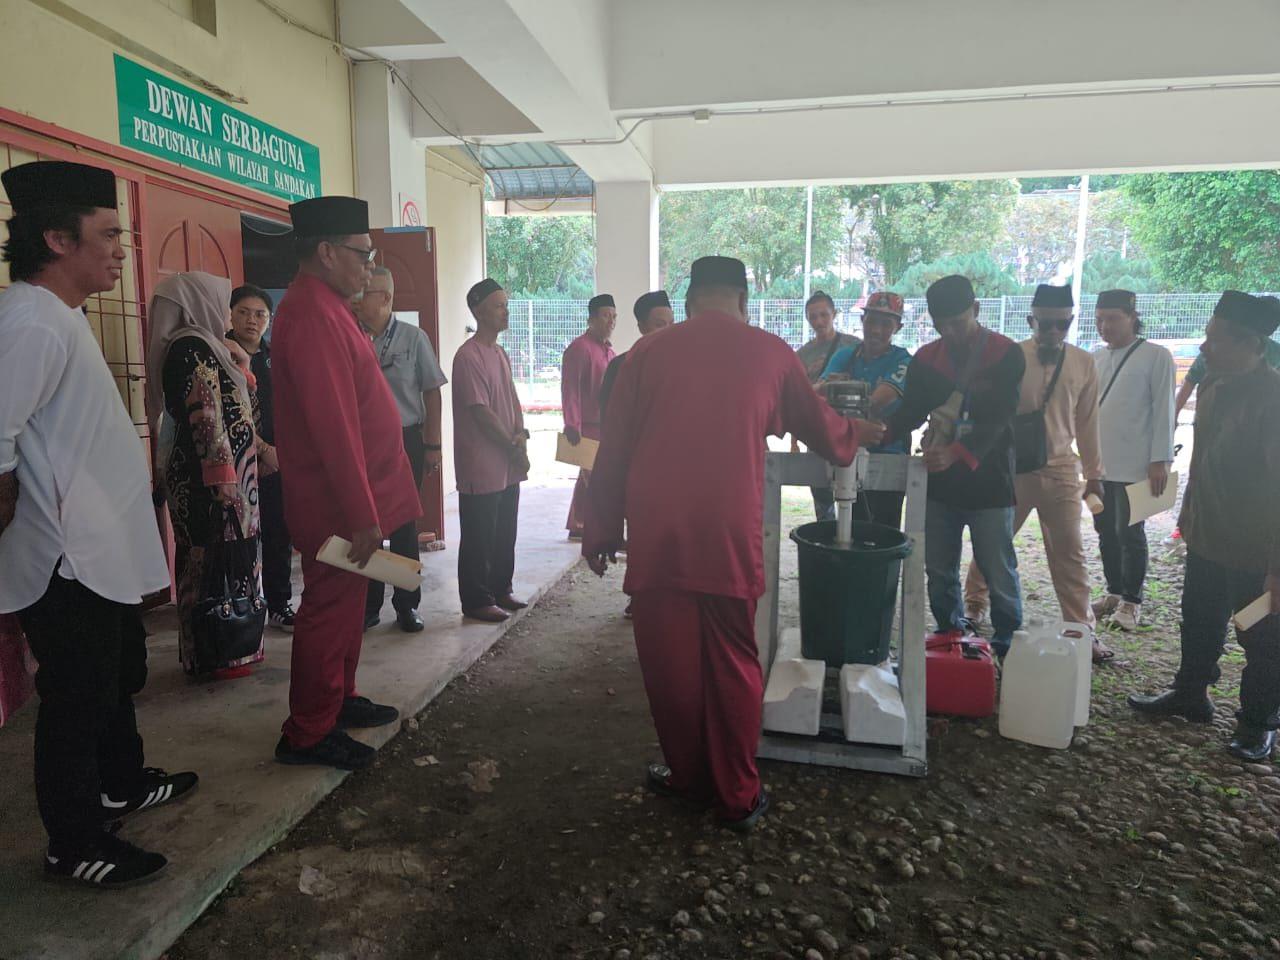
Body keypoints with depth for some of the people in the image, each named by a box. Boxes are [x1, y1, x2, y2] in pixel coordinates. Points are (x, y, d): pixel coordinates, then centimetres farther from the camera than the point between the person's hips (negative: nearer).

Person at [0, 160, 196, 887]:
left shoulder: (63, 316, 11)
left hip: (102, 551, 10)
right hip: (69, 560, -10)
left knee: (120, 678, 24)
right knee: (78, 701, 4)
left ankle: (120, 784, 43)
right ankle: (75, 847, 20)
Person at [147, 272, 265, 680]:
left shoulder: (198, 346, 16)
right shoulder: (193, 347, -15)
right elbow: (206, 418, -22)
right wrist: (223, 478, -23)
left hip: (202, 475, 10)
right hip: (210, 476, -10)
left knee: (208, 561, 15)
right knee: (217, 561, -3)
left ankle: (213, 650, 25)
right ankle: (219, 656, 6)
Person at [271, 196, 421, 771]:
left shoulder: (324, 307, 13)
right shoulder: (312, 315, -20)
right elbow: (333, 426, -25)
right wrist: (362, 515, -24)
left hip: (348, 497, 10)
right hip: (336, 504, -10)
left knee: (346, 604, 20)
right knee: (330, 610, 1)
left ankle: (339, 700, 35)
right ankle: (307, 734, 15)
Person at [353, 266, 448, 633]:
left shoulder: (413, 337, -1)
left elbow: (432, 392, 1)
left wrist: (433, 445, -2)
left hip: (405, 440, -1)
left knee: (403, 523, 7)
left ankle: (406, 604, 19)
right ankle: (368, 604, 20)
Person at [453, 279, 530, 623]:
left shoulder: (501, 354, 13)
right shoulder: (468, 356, -14)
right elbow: (481, 411, -17)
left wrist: (521, 433, -2)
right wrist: (514, 448, -11)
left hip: (508, 465, 8)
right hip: (481, 467, -8)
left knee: (505, 533, 16)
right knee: (479, 538, 2)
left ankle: (500, 590, 29)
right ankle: (476, 601, 13)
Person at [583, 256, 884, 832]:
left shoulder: (649, 352, 4)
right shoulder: (770, 353, 4)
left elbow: (613, 451, 5)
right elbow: (818, 426, 19)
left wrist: (600, 532, 14)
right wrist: (858, 434, 41)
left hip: (655, 537, 1)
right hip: (731, 537, 0)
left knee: (671, 661, 13)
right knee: (733, 665, 11)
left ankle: (690, 777, 30)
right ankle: (738, 796, 21)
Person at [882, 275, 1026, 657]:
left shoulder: (1006, 355, -6)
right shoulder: (925, 359, 6)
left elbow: (996, 419, -17)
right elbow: (911, 413, 4)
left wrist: (957, 453, -33)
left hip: (988, 481, -4)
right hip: (939, 482, 4)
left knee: (998, 571, 3)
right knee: (938, 570, 11)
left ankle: (1008, 645, 19)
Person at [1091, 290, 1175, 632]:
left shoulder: (1156, 356, -5)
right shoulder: (1095, 358, 11)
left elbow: (1163, 410, -7)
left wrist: (1160, 460, -12)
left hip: (1135, 465, -5)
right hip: (1097, 463, 5)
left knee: (1129, 533, 0)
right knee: (1106, 531, 12)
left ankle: (1131, 601, 12)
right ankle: (1114, 593, 25)